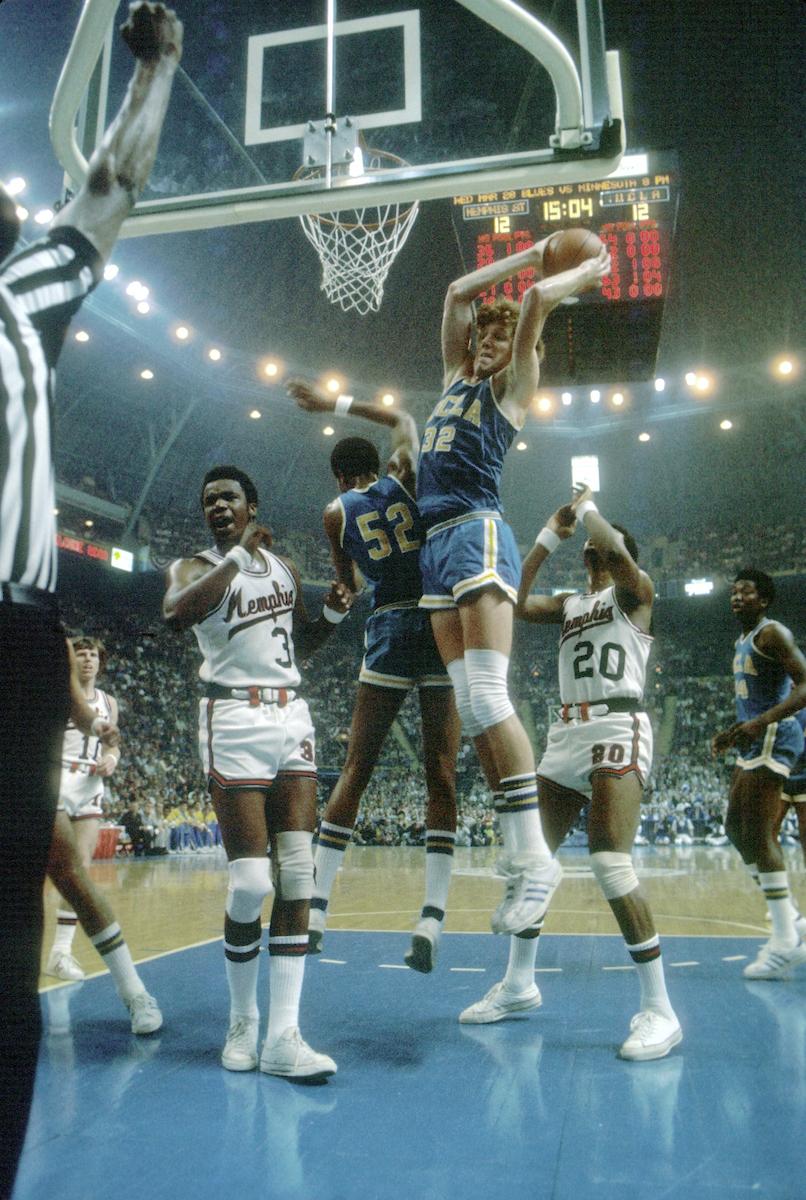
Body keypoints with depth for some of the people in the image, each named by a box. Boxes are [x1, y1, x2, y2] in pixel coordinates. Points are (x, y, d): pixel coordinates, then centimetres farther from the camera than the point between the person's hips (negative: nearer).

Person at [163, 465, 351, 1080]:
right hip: (235, 722, -5)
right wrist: (237, 554, -19)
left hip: (292, 717, 5)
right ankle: (242, 1019, 16)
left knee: (297, 875, -2)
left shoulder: (284, 565, 16)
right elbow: (177, 615, -25)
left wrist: (332, 615, 7)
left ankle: (283, 1036, 3)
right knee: (251, 881, -8)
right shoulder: (194, 567, 0)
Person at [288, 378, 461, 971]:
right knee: (442, 777, 1)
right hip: (443, 626, 0)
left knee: (355, 772, 8)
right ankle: (432, 918, -4)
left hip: (390, 632, 0)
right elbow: (405, 419, 29)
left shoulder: (336, 512, 8)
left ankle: (316, 908, 10)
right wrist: (338, 403, 35)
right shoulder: (406, 477, 8)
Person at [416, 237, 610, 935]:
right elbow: (458, 293, 31)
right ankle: (517, 856, 5)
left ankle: (536, 858, -12)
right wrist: (531, 254, 35)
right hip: (437, 541, 7)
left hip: (478, 535, -7)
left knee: (488, 698, -17)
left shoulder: (511, 386, 8)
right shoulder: (458, 379, 27)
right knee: (469, 707, 1)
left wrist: (588, 273, 17)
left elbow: (538, 300, -1)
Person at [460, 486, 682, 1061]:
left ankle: (659, 1009, -9)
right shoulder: (568, 603, 22)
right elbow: (514, 602, 6)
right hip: (568, 733, 7)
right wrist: (550, 536, 9)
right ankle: (519, 983, 26)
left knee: (611, 864, -20)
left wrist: (589, 508, -1)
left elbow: (615, 550, -17)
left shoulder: (636, 589, 5)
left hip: (617, 729, -7)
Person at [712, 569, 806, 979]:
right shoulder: (743, 641, 19)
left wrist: (761, 723, -30)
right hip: (755, 742, 10)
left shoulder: (772, 633, -10)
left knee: (758, 835, -11)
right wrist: (731, 734, 22)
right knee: (736, 829, 12)